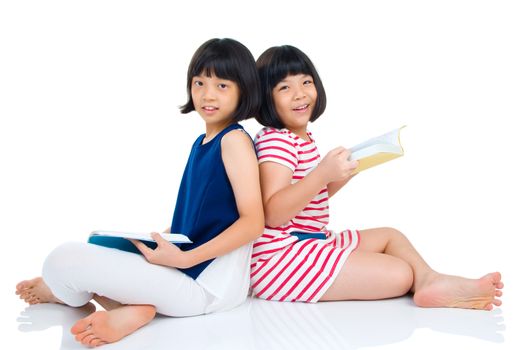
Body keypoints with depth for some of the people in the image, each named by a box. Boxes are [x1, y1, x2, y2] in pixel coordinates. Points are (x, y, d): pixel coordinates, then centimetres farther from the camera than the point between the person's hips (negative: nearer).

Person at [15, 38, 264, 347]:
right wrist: (163, 237, 5)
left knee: (65, 261, -16)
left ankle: (62, 292, 19)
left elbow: (253, 221, -19)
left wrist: (183, 258, -23)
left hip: (209, 285, -10)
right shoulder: (202, 142, 13)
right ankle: (133, 308, -8)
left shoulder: (235, 141, -12)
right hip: (184, 268, 10)